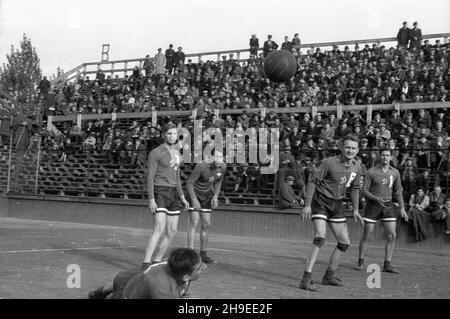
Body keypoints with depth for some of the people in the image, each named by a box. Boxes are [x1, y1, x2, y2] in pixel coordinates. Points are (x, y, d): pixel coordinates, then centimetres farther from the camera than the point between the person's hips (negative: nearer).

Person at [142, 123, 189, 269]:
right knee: (159, 229, -20)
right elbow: (150, 177, -11)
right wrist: (151, 200, -17)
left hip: (173, 193, 8)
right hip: (160, 193, -8)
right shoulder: (156, 153, -8)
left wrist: (182, 197, 16)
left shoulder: (176, 153, 14)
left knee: (172, 231, 6)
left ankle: (157, 260, 17)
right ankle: (146, 263, -22)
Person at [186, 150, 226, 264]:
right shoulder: (201, 166, -27)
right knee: (194, 222, -13)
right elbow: (189, 183, -19)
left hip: (207, 195, 5)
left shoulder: (223, 167, -10)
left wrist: (215, 196, -4)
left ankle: (203, 253, 15)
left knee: (206, 224, 4)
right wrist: (194, 199, -26)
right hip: (194, 193, -5)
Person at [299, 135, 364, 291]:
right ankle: (306, 279, -20)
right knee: (320, 239, -22)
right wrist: (307, 205, -20)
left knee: (344, 243, 8)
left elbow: (354, 188, 17)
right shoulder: (329, 163, -17)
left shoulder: (357, 168, 2)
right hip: (321, 202, -7)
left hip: (337, 204, 7)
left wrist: (355, 209, 12)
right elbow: (312, 182, -14)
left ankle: (329, 276, 25)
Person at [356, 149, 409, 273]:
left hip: (388, 206, 3)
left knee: (392, 235, -5)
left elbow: (398, 192, 12)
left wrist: (402, 208, 4)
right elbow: (364, 190, -6)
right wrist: (377, 198, -22)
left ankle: (387, 265, 3)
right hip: (372, 205, -3)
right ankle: (360, 262, 15)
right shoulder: (371, 172, -6)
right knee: (367, 235, 0)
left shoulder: (395, 172, 5)